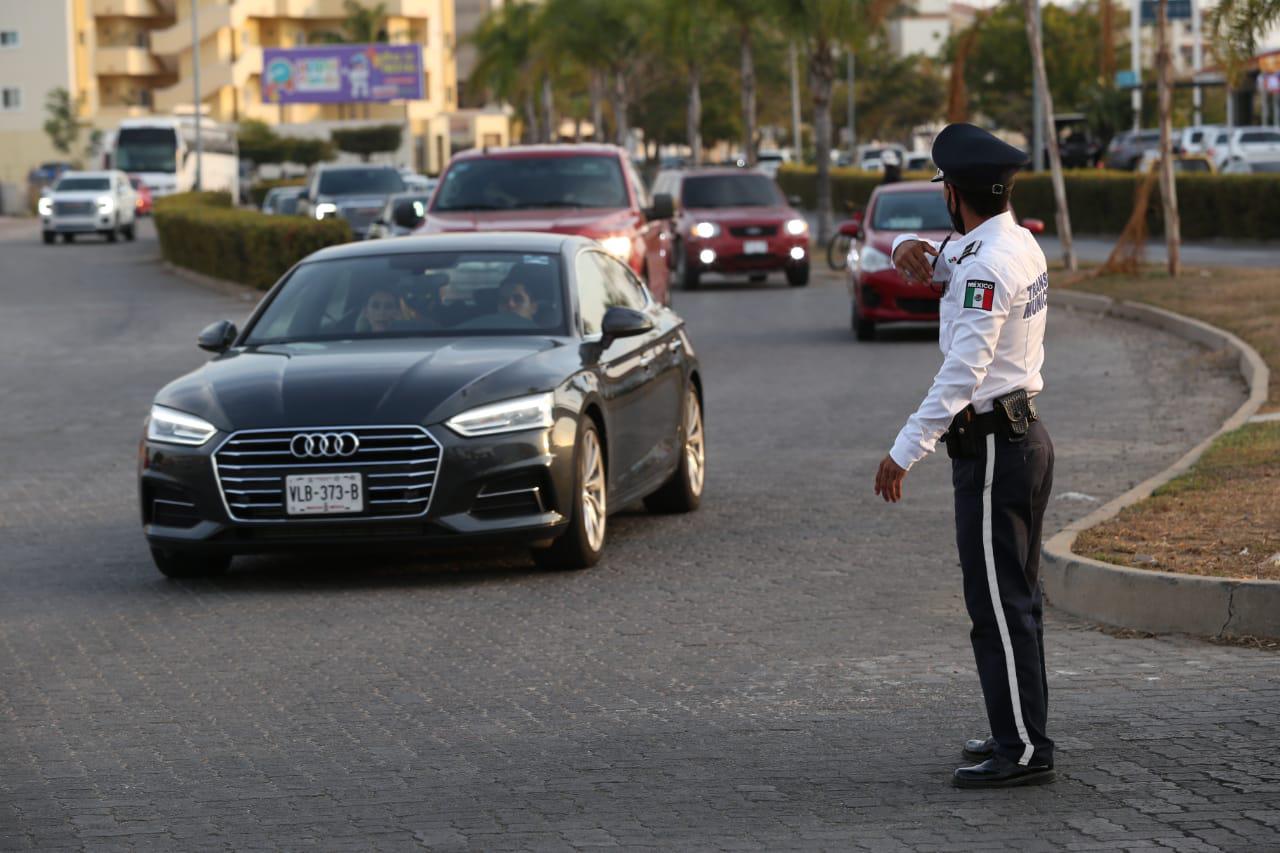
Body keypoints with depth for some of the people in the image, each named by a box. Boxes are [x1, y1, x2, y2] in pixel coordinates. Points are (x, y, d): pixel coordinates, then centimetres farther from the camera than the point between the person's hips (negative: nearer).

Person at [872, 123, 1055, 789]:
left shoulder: (987, 265, -18)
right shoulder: (1018, 246, 12)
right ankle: (1020, 732, 24)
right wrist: (908, 248, 3)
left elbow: (962, 372, -25)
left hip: (992, 447, -10)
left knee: (999, 604, -8)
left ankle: (1022, 750, -7)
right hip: (1025, 433, 10)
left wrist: (906, 451, -25)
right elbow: (936, 260, 28)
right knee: (1015, 600, 16)